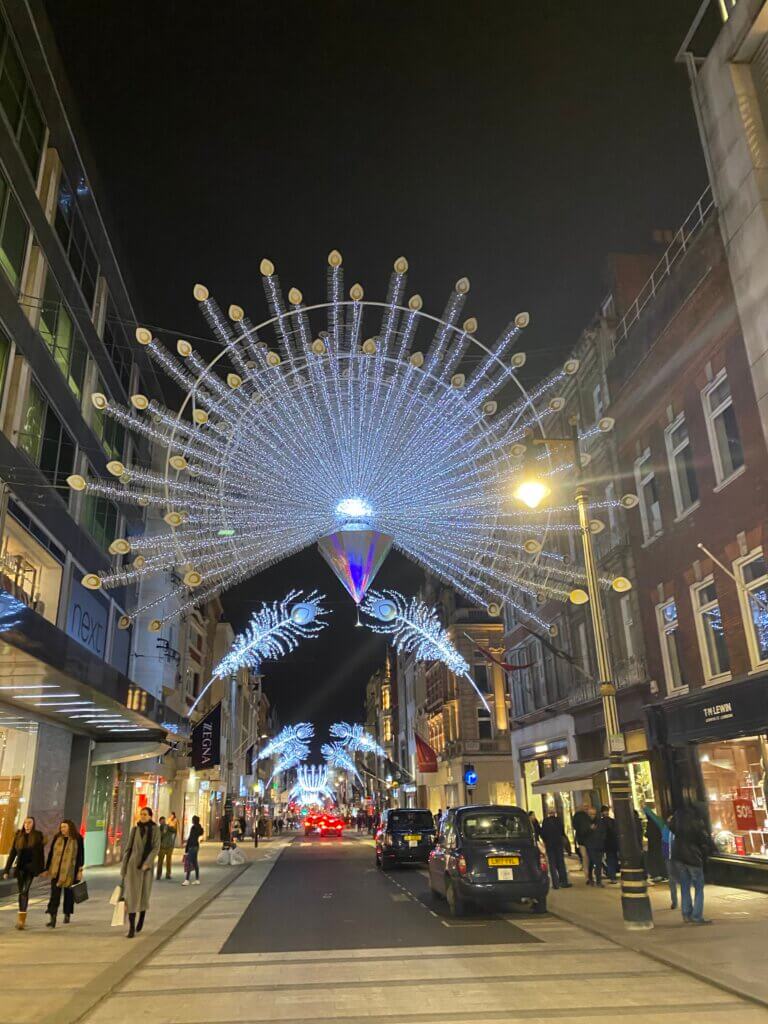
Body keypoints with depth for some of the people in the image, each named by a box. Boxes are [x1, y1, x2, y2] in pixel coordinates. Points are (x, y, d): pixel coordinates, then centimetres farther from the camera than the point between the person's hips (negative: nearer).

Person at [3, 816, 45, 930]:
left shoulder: (38, 835, -3)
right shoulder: (18, 835, 3)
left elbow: (40, 853, 2)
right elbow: (13, 853, 5)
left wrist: (41, 869, 3)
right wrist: (7, 869, 1)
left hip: (31, 867, -3)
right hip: (20, 867, 3)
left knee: (24, 891, -16)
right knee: (22, 892, 9)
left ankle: (21, 919, -17)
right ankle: (22, 918, 22)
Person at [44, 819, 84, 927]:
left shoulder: (77, 839, -3)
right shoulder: (57, 838, 5)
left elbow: (80, 856, -1)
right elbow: (51, 853, 10)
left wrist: (80, 870, -5)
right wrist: (47, 869, 9)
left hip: (70, 871, -2)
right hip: (56, 871, 2)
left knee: (69, 893, 10)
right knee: (55, 893, -6)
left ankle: (67, 914, 28)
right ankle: (52, 918, -7)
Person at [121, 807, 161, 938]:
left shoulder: (155, 829, -4)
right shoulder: (135, 829, 4)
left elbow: (156, 848, -10)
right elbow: (128, 848, 7)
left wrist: (147, 863, -22)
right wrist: (123, 867, 5)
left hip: (146, 866, -1)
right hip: (133, 864, 1)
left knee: (144, 895, 8)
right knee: (131, 895, -8)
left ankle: (142, 917, 39)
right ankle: (132, 928, -5)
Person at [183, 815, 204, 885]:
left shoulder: (193, 827, -16)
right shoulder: (199, 828, 10)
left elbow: (190, 838, -17)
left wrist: (186, 849, -15)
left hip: (192, 846, -9)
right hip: (196, 846, 9)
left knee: (189, 863, -6)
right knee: (195, 863, 13)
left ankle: (187, 880, -8)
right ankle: (197, 880, 15)